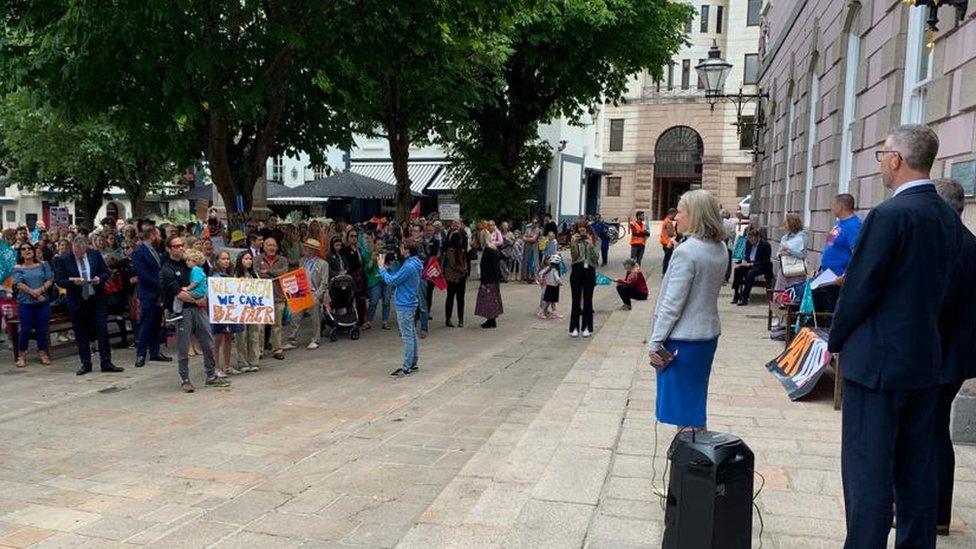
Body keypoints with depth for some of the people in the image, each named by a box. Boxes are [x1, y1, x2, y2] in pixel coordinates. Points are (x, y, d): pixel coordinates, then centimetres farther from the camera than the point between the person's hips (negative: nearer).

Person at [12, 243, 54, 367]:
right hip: (25, 303, -1)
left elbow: (50, 280, -1)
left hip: (43, 302, 2)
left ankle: (42, 353, 15)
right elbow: (18, 284, -9)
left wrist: (41, 290, -16)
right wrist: (33, 293, -18)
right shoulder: (18, 268, 3)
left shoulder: (43, 265, 7)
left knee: (42, 329, 5)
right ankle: (21, 355, 12)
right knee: (25, 329, 1)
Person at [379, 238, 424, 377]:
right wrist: (388, 267, 7)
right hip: (410, 303, 10)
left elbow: (391, 281, -17)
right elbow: (397, 277, 14)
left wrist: (382, 267, -6)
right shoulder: (414, 264, 9)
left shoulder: (409, 266, -22)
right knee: (412, 334, 15)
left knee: (407, 336, -5)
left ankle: (406, 367, -1)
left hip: (404, 305, -10)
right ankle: (413, 363, 24)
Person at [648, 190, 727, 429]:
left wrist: (655, 341, -13)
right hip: (708, 334, 8)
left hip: (683, 338, -8)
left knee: (681, 404, 2)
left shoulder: (686, 251, -19)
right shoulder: (719, 249, 5)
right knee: (695, 401, 18)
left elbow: (672, 303, -19)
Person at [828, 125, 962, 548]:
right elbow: (941, 288, 13)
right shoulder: (950, 218, 8)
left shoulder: (889, 215, -17)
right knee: (917, 466, 16)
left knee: (867, 470, -1)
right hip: (926, 360, 8)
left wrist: (836, 341, -1)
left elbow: (859, 289, -15)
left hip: (878, 361, -8)